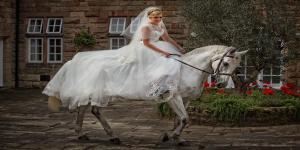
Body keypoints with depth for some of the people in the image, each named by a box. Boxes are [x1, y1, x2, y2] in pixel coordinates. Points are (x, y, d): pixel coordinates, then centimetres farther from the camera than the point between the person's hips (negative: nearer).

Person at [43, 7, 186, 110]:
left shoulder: (160, 26, 8)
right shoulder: (146, 27, -18)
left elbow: (168, 40, 19)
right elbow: (147, 43, -24)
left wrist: (181, 50, 16)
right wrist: (163, 52, -28)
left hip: (150, 53, 9)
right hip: (137, 52, -9)